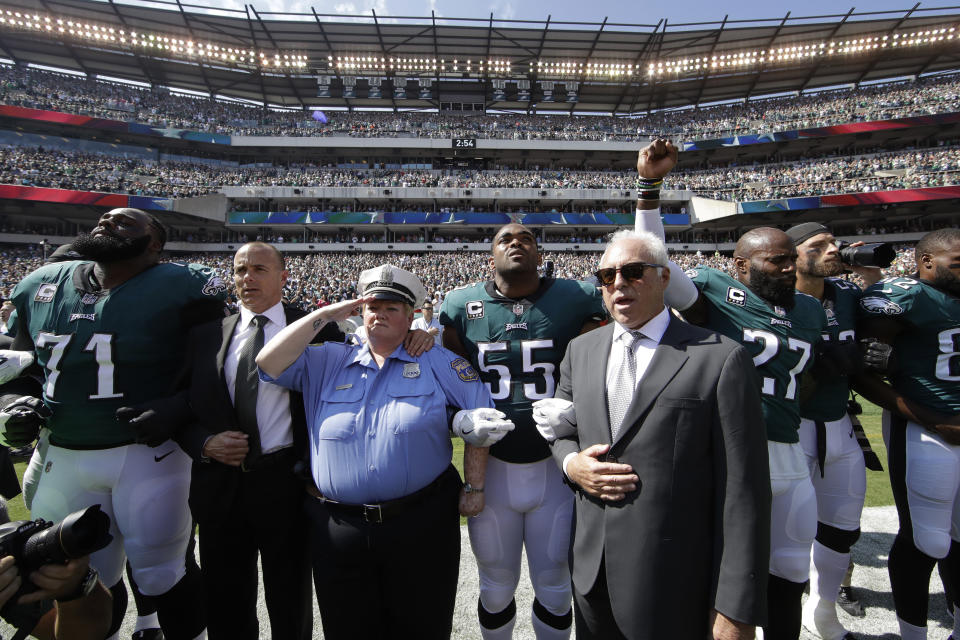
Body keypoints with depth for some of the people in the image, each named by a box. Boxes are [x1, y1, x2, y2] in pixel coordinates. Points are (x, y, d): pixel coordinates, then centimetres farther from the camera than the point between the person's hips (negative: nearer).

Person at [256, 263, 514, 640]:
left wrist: (474, 486, -2)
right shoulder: (326, 363, 7)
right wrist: (323, 316, -4)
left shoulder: (436, 362, 1)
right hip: (338, 529, 2)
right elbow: (269, 363, -5)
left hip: (422, 525, -1)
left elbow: (481, 414, 0)